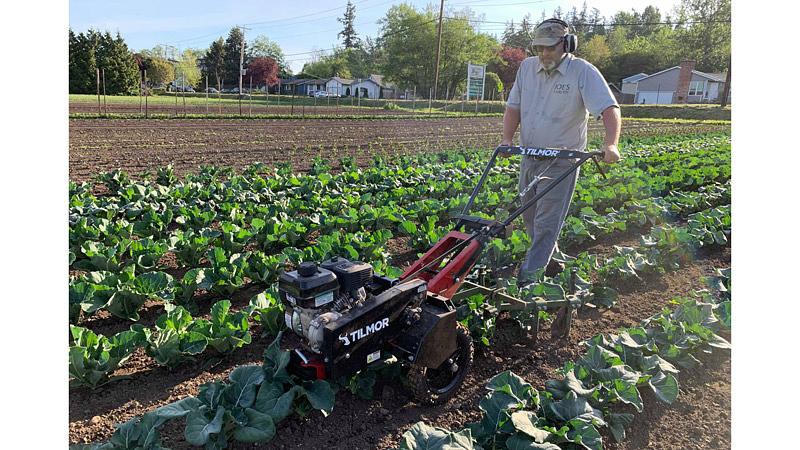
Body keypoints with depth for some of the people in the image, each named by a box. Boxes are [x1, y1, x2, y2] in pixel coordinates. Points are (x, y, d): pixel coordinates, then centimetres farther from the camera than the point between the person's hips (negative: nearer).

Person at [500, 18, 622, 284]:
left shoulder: (584, 72, -11)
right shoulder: (527, 67, 6)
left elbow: (609, 109, -21)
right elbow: (513, 107, 9)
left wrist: (611, 144, -37)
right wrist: (507, 139, -6)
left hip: (561, 161, -6)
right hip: (529, 158, 7)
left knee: (547, 222, -8)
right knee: (530, 217, 15)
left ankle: (527, 278, -3)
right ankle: (551, 262, 34)